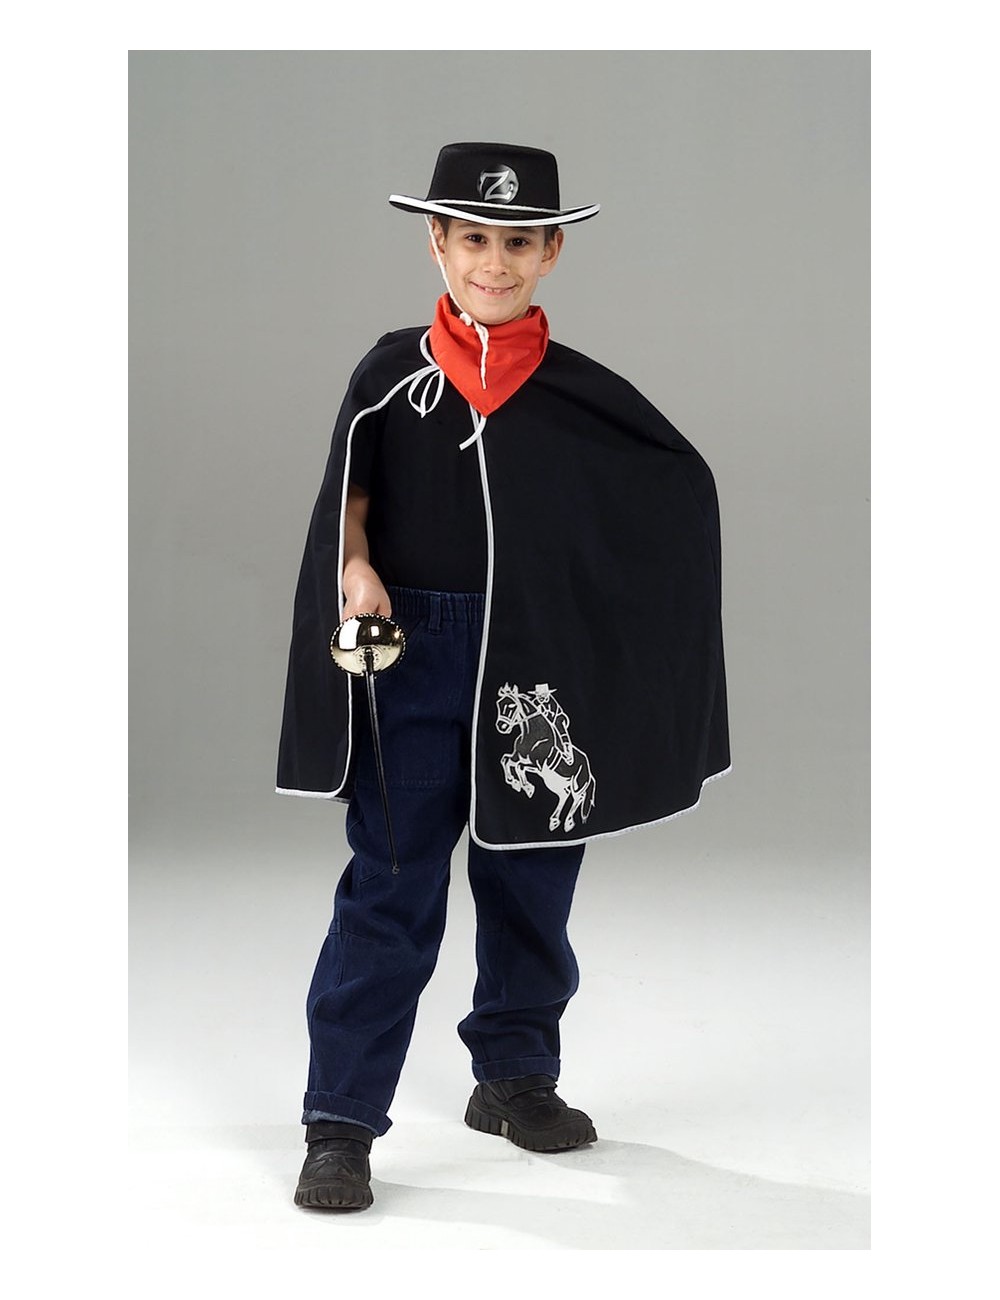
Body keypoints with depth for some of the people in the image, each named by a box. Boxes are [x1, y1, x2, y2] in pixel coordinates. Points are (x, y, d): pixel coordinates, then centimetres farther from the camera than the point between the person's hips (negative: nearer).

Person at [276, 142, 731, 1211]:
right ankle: (341, 1122, 0)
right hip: (413, 654, -2)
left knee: (531, 881, 13)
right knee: (391, 888, -5)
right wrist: (357, 569, -14)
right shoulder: (393, 371, 2)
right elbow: (350, 493, 6)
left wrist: (605, 598, 4)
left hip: (539, 670, 2)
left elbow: (681, 484, 13)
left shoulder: (581, 393, 4)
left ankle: (514, 1075, 33)